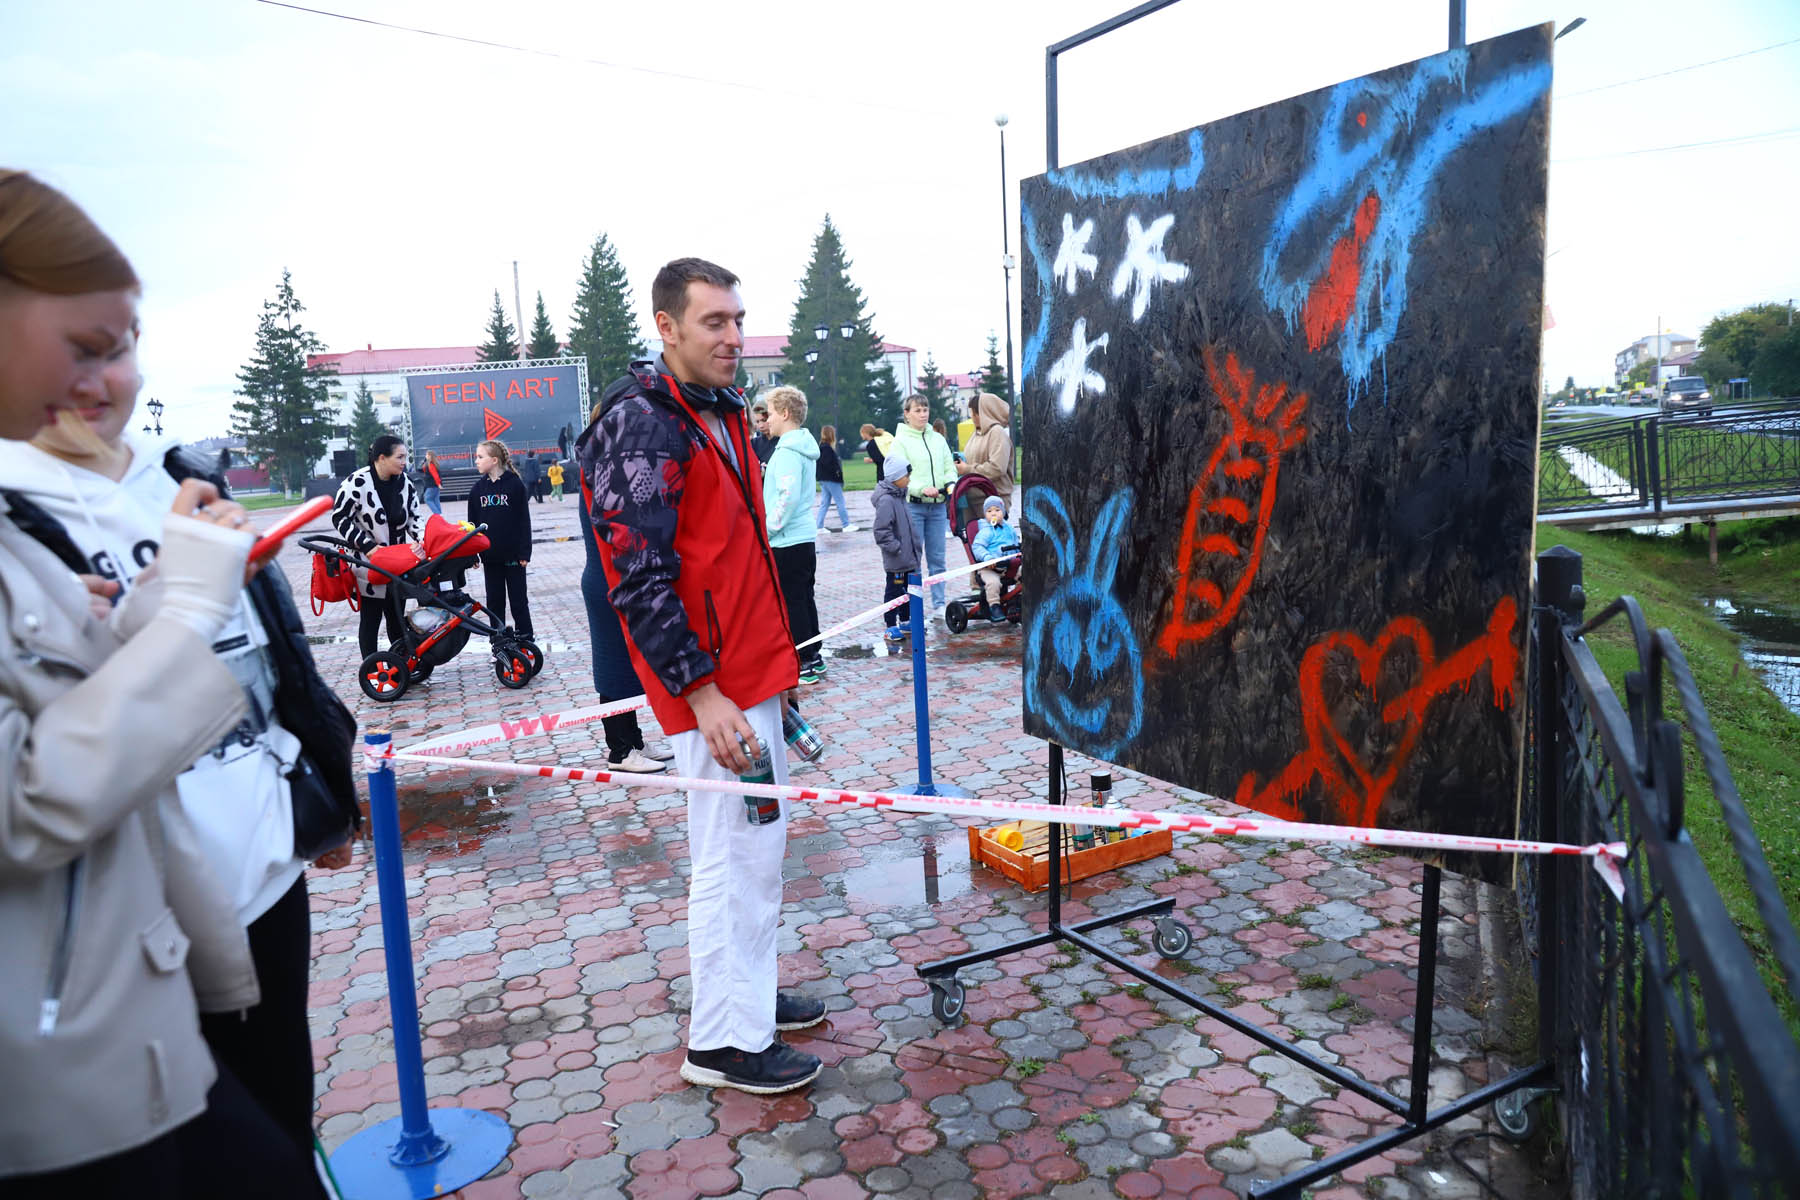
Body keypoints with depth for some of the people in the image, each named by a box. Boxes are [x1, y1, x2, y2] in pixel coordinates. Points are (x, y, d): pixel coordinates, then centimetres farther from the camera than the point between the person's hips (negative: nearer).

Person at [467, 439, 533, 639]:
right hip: (490, 557, 4)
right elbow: (473, 523, 8)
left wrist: (525, 552, -10)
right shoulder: (477, 488, 5)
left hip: (513, 555, -4)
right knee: (495, 601, 9)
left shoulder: (515, 484, -6)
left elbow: (524, 520, -6)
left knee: (518, 600, 4)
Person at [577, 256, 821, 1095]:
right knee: (734, 852, -1)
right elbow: (639, 580, -20)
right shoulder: (641, 424, -15)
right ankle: (723, 1041, 15)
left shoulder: (720, 411, 15)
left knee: (758, 841, 18)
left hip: (751, 669, 10)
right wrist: (701, 693, -21)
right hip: (711, 686, -10)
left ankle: (750, 991, 35)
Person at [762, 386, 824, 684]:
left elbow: (788, 496, -24)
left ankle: (803, 664, 5)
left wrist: (769, 527, -15)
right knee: (804, 598, 15)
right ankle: (814, 657, 23)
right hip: (805, 536, 9)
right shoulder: (805, 447, 12)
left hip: (786, 540, -9)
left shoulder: (788, 450, -17)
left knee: (792, 603, -1)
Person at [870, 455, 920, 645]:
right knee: (894, 590, -1)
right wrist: (896, 548, -22)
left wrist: (913, 548, 17)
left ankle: (904, 621, 30)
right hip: (895, 560, -10)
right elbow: (881, 530, -24)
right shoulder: (886, 500, -20)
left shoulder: (899, 496, 10)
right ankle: (891, 627, 6)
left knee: (908, 589, 18)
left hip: (907, 557, 10)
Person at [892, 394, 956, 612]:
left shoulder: (938, 439, 14)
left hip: (938, 506, 5)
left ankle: (939, 604, 15)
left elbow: (950, 468, 15)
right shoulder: (900, 441, -2)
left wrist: (950, 483, -6)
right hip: (912, 506, -5)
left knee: (937, 557, 8)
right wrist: (921, 489, -23)